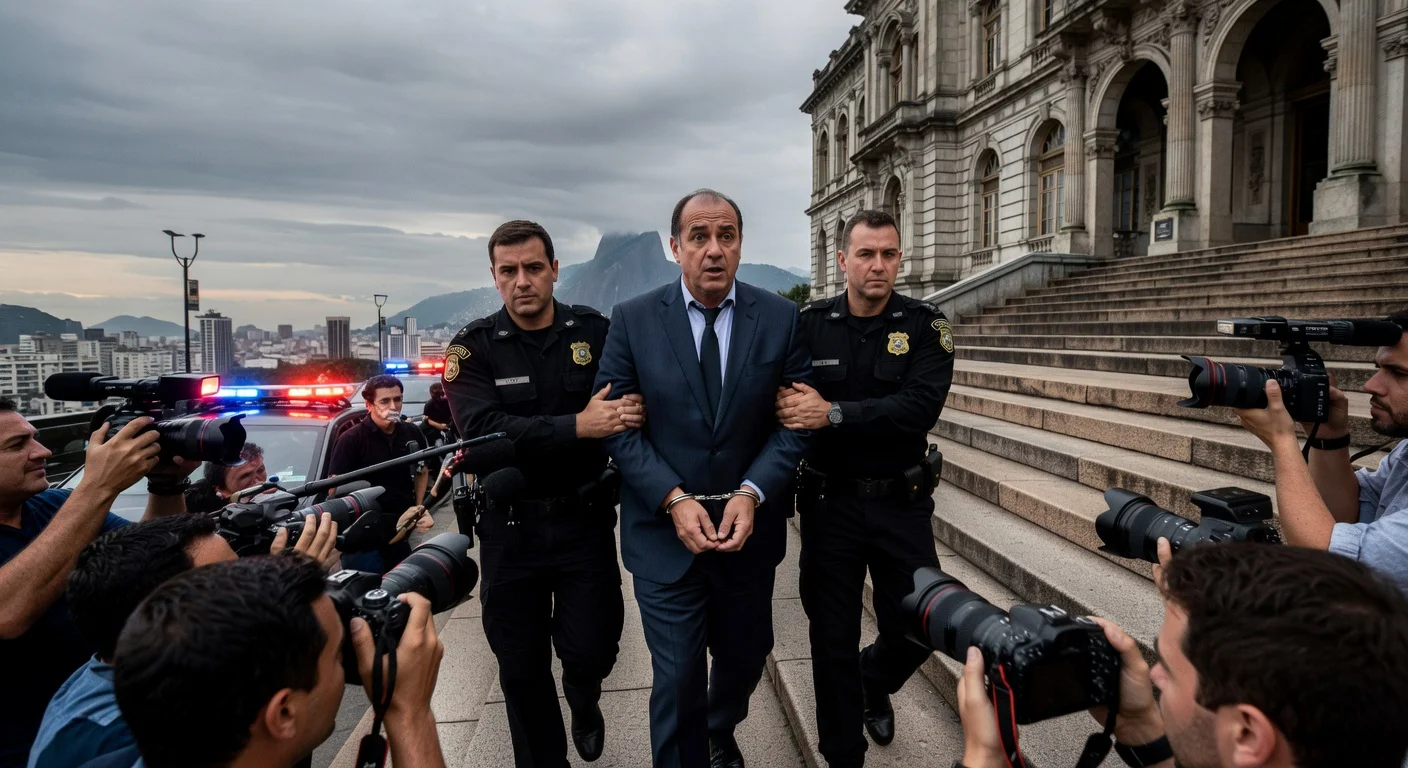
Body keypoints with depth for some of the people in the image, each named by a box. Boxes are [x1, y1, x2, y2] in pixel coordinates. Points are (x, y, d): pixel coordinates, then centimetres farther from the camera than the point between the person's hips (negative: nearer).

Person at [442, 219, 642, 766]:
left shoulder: (595, 331, -2)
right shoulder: (473, 348, -5)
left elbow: (640, 402, 1)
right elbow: (483, 431, -20)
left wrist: (629, 413, -22)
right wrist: (577, 426, -29)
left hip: (585, 520, 0)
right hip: (512, 528, 0)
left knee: (591, 650, 4)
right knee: (521, 668, 11)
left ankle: (583, 702, 42)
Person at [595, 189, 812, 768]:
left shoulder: (780, 318, -3)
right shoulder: (632, 320, -5)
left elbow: (796, 419, -3)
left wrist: (751, 493, -16)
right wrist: (674, 499, -16)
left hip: (749, 526, 3)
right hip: (664, 530, -2)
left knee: (745, 657, 22)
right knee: (677, 678, 2)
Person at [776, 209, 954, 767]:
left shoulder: (924, 325, -6)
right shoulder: (811, 324, -2)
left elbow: (921, 406, -21)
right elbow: (779, 404, -5)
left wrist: (833, 414, -26)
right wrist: (788, 407, -28)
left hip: (901, 501, 0)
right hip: (829, 501, 0)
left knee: (916, 629, 10)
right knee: (833, 639, 9)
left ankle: (874, 686, 46)